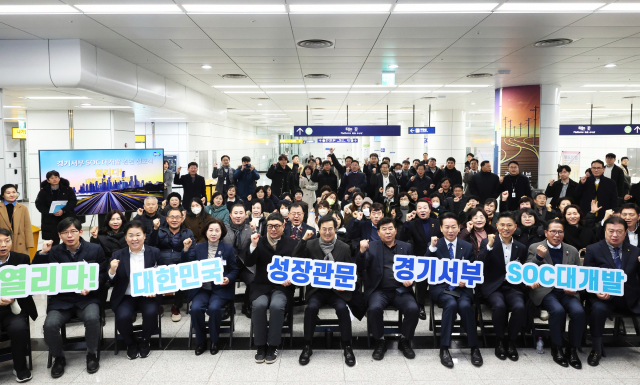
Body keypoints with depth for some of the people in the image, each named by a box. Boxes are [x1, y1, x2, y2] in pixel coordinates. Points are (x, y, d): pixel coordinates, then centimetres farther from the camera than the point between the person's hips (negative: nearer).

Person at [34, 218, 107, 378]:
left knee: (92, 318, -31)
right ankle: (58, 358, 6)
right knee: (50, 325, -24)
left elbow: (103, 275, 5)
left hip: (86, 298, -2)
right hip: (60, 300, 2)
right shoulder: (54, 252, 8)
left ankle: (92, 354, -2)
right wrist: (42, 253, -10)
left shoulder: (95, 249, 4)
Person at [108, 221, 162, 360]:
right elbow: (112, 283, 3)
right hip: (125, 297, 1)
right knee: (123, 316, -28)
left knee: (151, 312, -30)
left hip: (148, 296, 0)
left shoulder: (154, 253, 4)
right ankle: (131, 344, 6)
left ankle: (145, 342, 4)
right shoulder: (118, 255, 5)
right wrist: (112, 271, -18)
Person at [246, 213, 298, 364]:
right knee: (259, 305, -30)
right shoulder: (259, 242, 11)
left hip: (282, 286, -1)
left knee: (277, 306, -32)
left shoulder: (292, 244, 9)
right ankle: (261, 346, -13)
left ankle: (272, 346, -15)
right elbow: (248, 263, -1)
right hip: (261, 286, 1)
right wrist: (253, 246, -15)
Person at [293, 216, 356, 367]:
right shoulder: (311, 245, 6)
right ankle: (307, 347, -9)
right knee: (311, 307, -29)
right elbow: (295, 260, -7)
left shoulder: (344, 248, 5)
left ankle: (347, 347, -9)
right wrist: (304, 239, -14)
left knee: (342, 308, -29)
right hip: (316, 289, 0)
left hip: (337, 289, 0)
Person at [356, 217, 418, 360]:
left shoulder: (406, 247, 14)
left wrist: (411, 279, -7)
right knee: (374, 308, -31)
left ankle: (404, 341, 1)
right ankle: (380, 342, -5)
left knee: (413, 309, -25)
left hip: (401, 290, 2)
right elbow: (361, 268, -3)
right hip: (379, 290, -1)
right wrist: (362, 251, -22)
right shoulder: (372, 246, 8)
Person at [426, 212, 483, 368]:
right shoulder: (434, 245, 6)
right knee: (451, 304, -32)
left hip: (461, 287, 1)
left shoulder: (467, 247, 12)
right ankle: (444, 349, -23)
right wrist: (432, 248, -15)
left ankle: (474, 348, -14)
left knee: (465, 305, -31)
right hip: (441, 287, -1)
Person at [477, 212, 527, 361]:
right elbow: (480, 265, -11)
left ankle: (511, 342, -4)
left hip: (512, 287, 3)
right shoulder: (487, 242, 2)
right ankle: (500, 341, -6)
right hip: (493, 286, -2)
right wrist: (489, 246, -19)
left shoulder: (521, 248, 13)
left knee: (520, 307, -29)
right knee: (499, 306, -33)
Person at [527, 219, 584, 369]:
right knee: (558, 310, -31)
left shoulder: (572, 251, 16)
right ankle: (556, 348, -10)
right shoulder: (535, 248, 6)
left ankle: (572, 350, -7)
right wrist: (539, 256, -16)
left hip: (567, 291, 3)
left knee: (578, 311, -26)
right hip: (545, 291, -3)